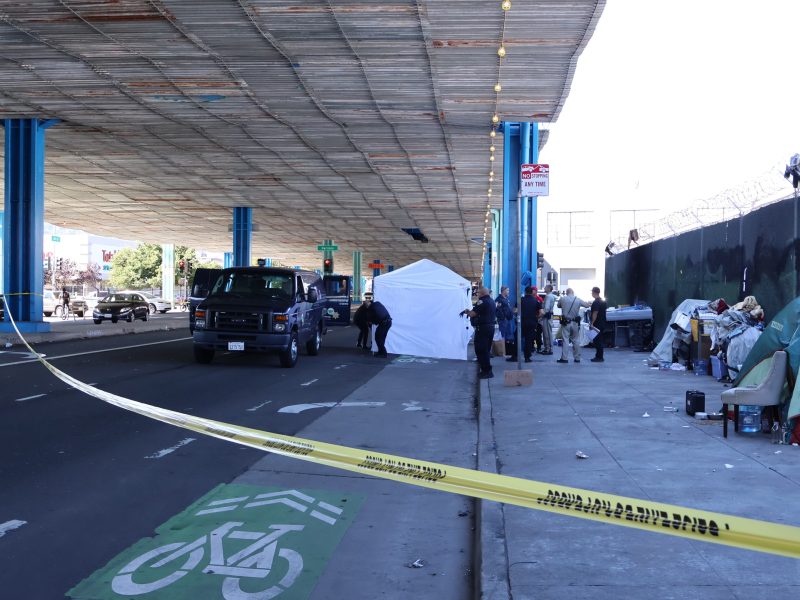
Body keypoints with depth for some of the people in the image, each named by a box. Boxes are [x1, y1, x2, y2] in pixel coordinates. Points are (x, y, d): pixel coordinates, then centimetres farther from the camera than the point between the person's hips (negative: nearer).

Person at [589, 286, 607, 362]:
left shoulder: (596, 302, -16)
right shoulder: (603, 301, 14)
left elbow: (595, 313, -21)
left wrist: (592, 323, -18)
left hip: (597, 324, -10)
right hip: (602, 324, 10)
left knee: (597, 341, -6)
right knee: (599, 341, 14)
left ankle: (599, 357, -5)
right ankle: (599, 356, 18)